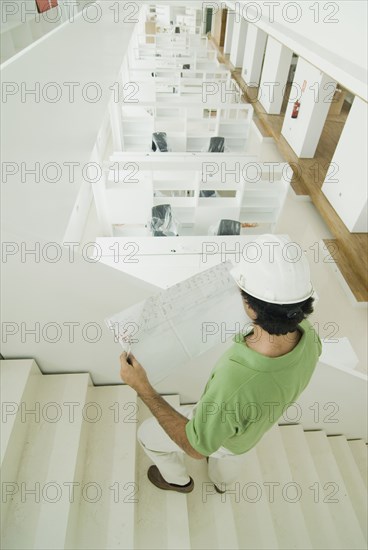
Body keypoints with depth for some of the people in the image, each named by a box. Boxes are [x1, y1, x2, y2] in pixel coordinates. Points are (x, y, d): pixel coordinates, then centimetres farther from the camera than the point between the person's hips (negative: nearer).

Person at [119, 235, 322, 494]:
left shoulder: (233, 384, -51)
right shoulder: (309, 335, -31)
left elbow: (196, 447, -31)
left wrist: (143, 388, -32)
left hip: (212, 429, -5)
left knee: (148, 433, 23)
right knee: (232, 451, 40)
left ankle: (178, 480, 52)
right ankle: (223, 482, 75)